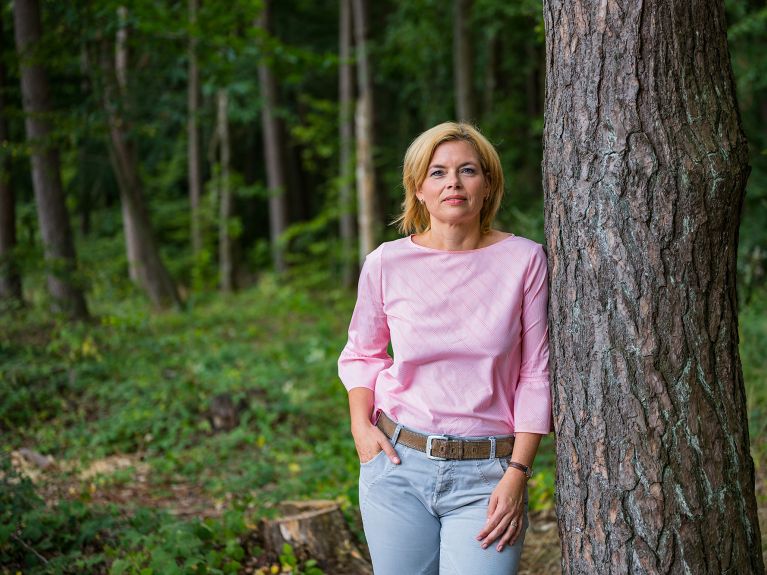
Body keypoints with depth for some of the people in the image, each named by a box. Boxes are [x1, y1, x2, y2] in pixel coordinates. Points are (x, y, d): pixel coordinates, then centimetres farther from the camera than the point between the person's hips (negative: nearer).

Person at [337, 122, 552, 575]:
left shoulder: (523, 260, -5)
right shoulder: (387, 263, -2)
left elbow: (536, 375, -2)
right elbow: (362, 353, 14)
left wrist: (517, 474, -8)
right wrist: (361, 425, -1)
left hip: (485, 475, -1)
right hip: (398, 463, 2)